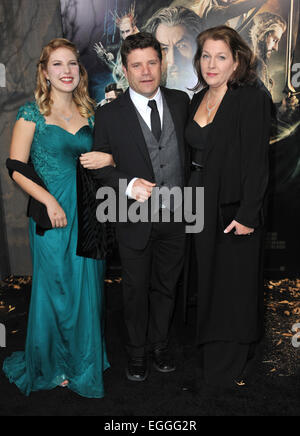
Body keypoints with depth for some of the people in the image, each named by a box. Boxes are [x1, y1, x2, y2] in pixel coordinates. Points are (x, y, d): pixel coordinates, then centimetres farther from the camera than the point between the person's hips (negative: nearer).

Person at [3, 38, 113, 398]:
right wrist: (50, 201, -16)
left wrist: (107, 159, -7)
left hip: (88, 214, 4)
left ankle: (85, 362, 32)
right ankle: (52, 366, 30)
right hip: (51, 217, -4)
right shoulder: (32, 114, -2)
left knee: (87, 290, 11)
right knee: (54, 290, 7)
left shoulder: (90, 113, 10)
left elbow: (103, 157, 17)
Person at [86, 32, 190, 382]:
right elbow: (99, 168, -5)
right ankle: (137, 351, 38)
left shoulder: (180, 101, 1)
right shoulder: (109, 114, -9)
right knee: (136, 289, 15)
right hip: (135, 219, -2)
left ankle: (160, 343, 42)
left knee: (166, 286, 19)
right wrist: (128, 185, -22)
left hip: (175, 216, 3)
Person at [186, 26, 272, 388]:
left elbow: (257, 161, -17)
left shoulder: (252, 97, -12)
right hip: (201, 208, 7)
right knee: (207, 280, 18)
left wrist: (247, 215, -20)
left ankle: (231, 365, 28)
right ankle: (210, 353, 39)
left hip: (234, 210, -7)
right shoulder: (199, 99, 10)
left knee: (234, 286, 7)